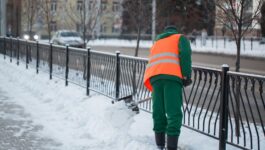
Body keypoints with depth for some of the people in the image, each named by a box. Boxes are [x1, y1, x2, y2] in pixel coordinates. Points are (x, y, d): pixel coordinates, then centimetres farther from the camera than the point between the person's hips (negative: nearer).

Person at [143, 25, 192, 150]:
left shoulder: (156, 43, 37)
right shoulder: (180, 38, 22)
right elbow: (185, 53, 1)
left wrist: (155, 90, 33)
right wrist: (186, 75, -2)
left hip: (154, 77, 5)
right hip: (171, 75, -5)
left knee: (158, 112, 11)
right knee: (174, 113, -8)